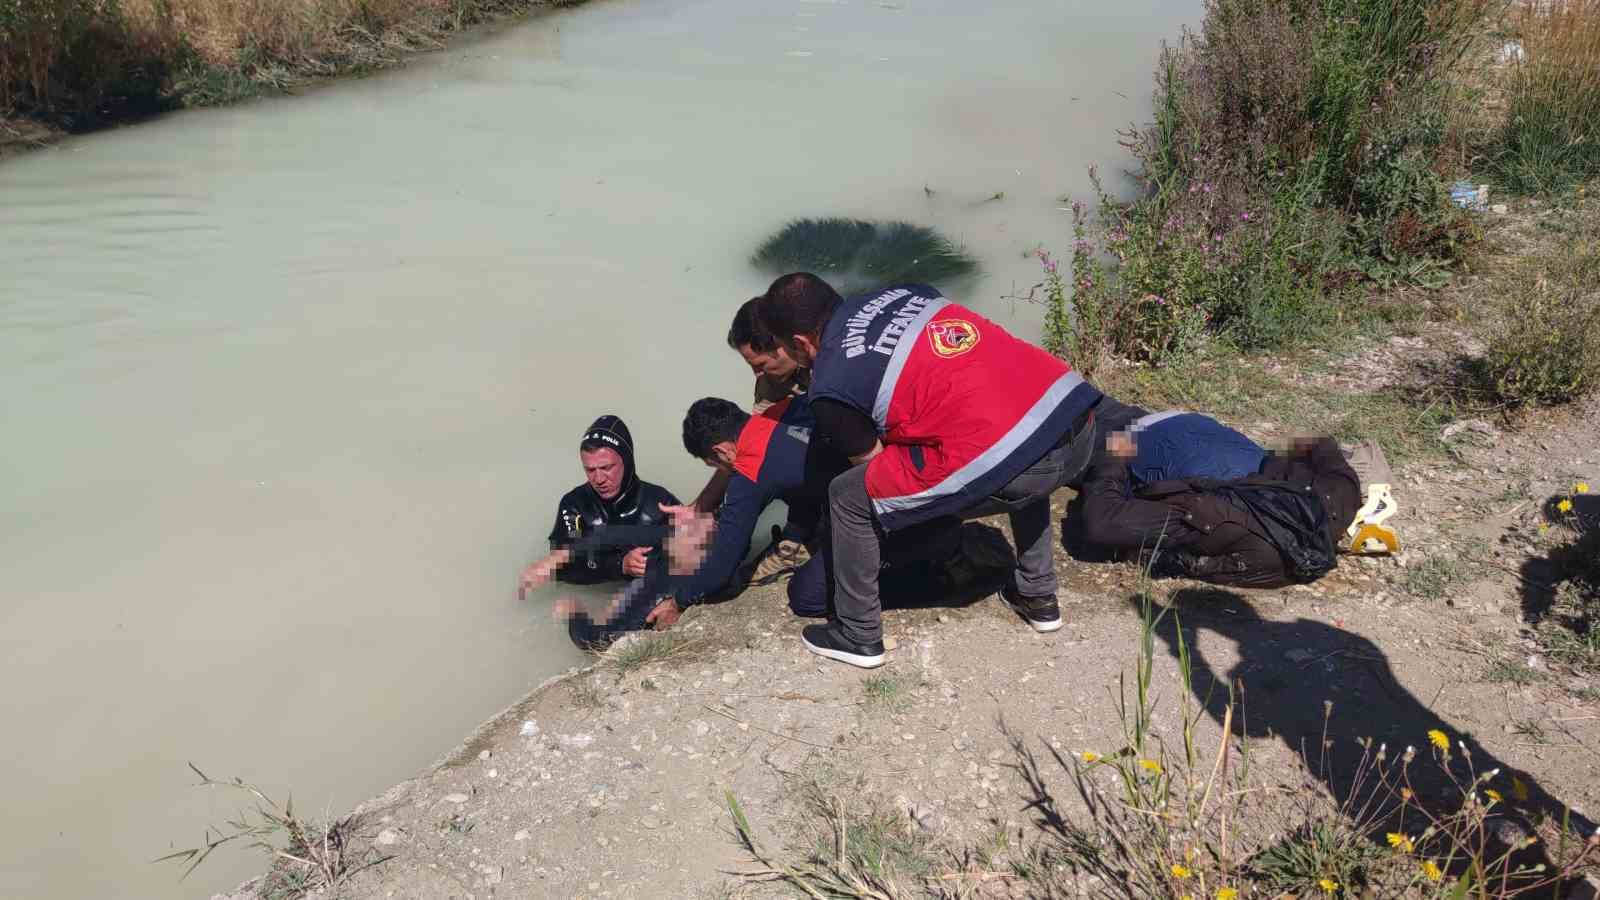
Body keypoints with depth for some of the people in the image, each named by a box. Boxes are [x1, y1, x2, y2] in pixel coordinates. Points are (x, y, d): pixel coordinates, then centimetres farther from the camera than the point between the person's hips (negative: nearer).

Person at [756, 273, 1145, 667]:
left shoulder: (830, 389, 3)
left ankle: (857, 636, 24)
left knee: (848, 497, 11)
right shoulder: (901, 293, 21)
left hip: (1005, 463, -7)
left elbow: (875, 466, 15)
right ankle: (1038, 596, 47)